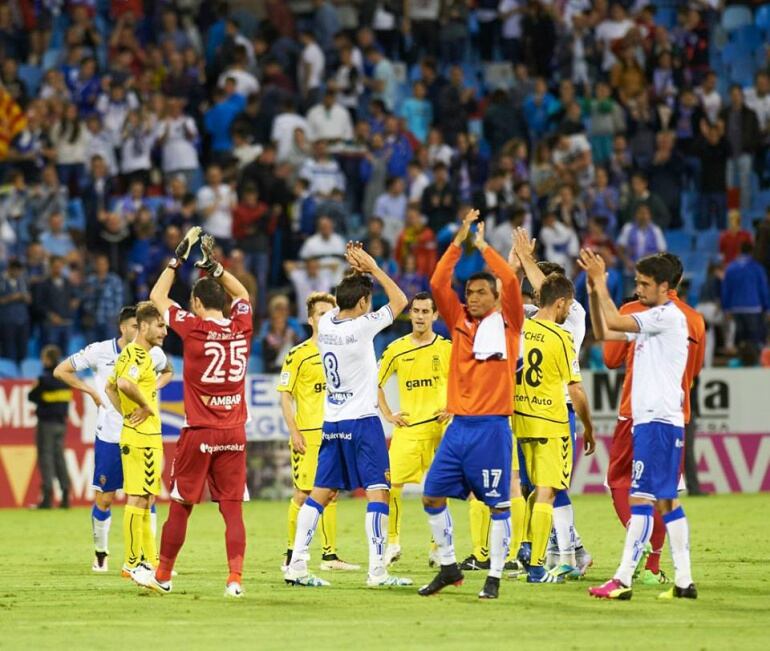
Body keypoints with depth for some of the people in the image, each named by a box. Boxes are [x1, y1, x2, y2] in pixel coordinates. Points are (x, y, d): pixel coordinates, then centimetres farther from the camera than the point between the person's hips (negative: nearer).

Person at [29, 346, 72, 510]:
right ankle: (65, 495, 6)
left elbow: (32, 397, -8)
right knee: (59, 456, 11)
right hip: (61, 422, 6)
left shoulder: (44, 379, -15)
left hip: (47, 422, -6)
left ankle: (48, 496, -8)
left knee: (46, 456, -3)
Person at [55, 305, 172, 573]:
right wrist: (92, 392, -5)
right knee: (104, 498, 4)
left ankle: (147, 554, 3)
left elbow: (167, 372, 22)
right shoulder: (99, 351, -8)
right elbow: (61, 371, 0)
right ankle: (100, 554, 21)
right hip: (109, 436, -2)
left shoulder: (153, 353, 0)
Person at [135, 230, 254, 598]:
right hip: (235, 433, 3)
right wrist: (213, 265, 26)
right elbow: (241, 294, 25)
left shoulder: (193, 328, -8)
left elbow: (158, 296, 6)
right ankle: (235, 579, -10)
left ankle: (162, 576, 18)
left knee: (180, 506, 7)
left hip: (199, 433, -3)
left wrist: (179, 257, 12)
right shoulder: (241, 328, 2)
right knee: (232, 509, 0)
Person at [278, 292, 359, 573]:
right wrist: (294, 432, -12)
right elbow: (285, 395, -5)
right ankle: (292, 554, 6)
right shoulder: (298, 355, -4)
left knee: (331, 494, 7)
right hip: (307, 435, -5)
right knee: (303, 493, -3)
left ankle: (329, 554, 12)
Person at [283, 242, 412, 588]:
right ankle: (377, 570, -13)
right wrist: (373, 268, 3)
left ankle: (297, 565, 4)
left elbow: (340, 305, 27)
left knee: (320, 493, 8)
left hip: (332, 423, 7)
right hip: (362, 421, -7)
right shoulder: (361, 327, -14)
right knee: (378, 492, -6)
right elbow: (400, 300, -3)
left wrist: (356, 272, 16)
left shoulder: (325, 324, 3)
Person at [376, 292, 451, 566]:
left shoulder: (446, 348, 1)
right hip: (406, 427, 1)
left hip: (439, 426, -1)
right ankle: (393, 542, 7)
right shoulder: (396, 349, 5)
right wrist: (387, 414, 7)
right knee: (393, 483, -7)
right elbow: (377, 383, 15)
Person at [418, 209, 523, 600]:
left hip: (492, 426, -5)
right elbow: (438, 284, 1)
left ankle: (494, 577, 3)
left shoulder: (507, 324, 1)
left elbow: (511, 283, -13)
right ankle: (449, 568, 16)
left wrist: (483, 247, -5)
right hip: (459, 424, 5)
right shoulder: (459, 323, 11)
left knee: (498, 504, -3)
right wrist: (458, 242, -3)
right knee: (432, 495, 4)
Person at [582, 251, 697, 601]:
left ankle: (623, 580, -16)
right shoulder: (650, 319, 18)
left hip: (658, 422, -10)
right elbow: (604, 331, 21)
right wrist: (593, 290, 9)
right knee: (666, 501, 9)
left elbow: (615, 321, -19)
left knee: (641, 498, -12)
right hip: (649, 420, 10)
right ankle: (684, 582, 10)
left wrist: (601, 282, -9)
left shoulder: (668, 316, -11)